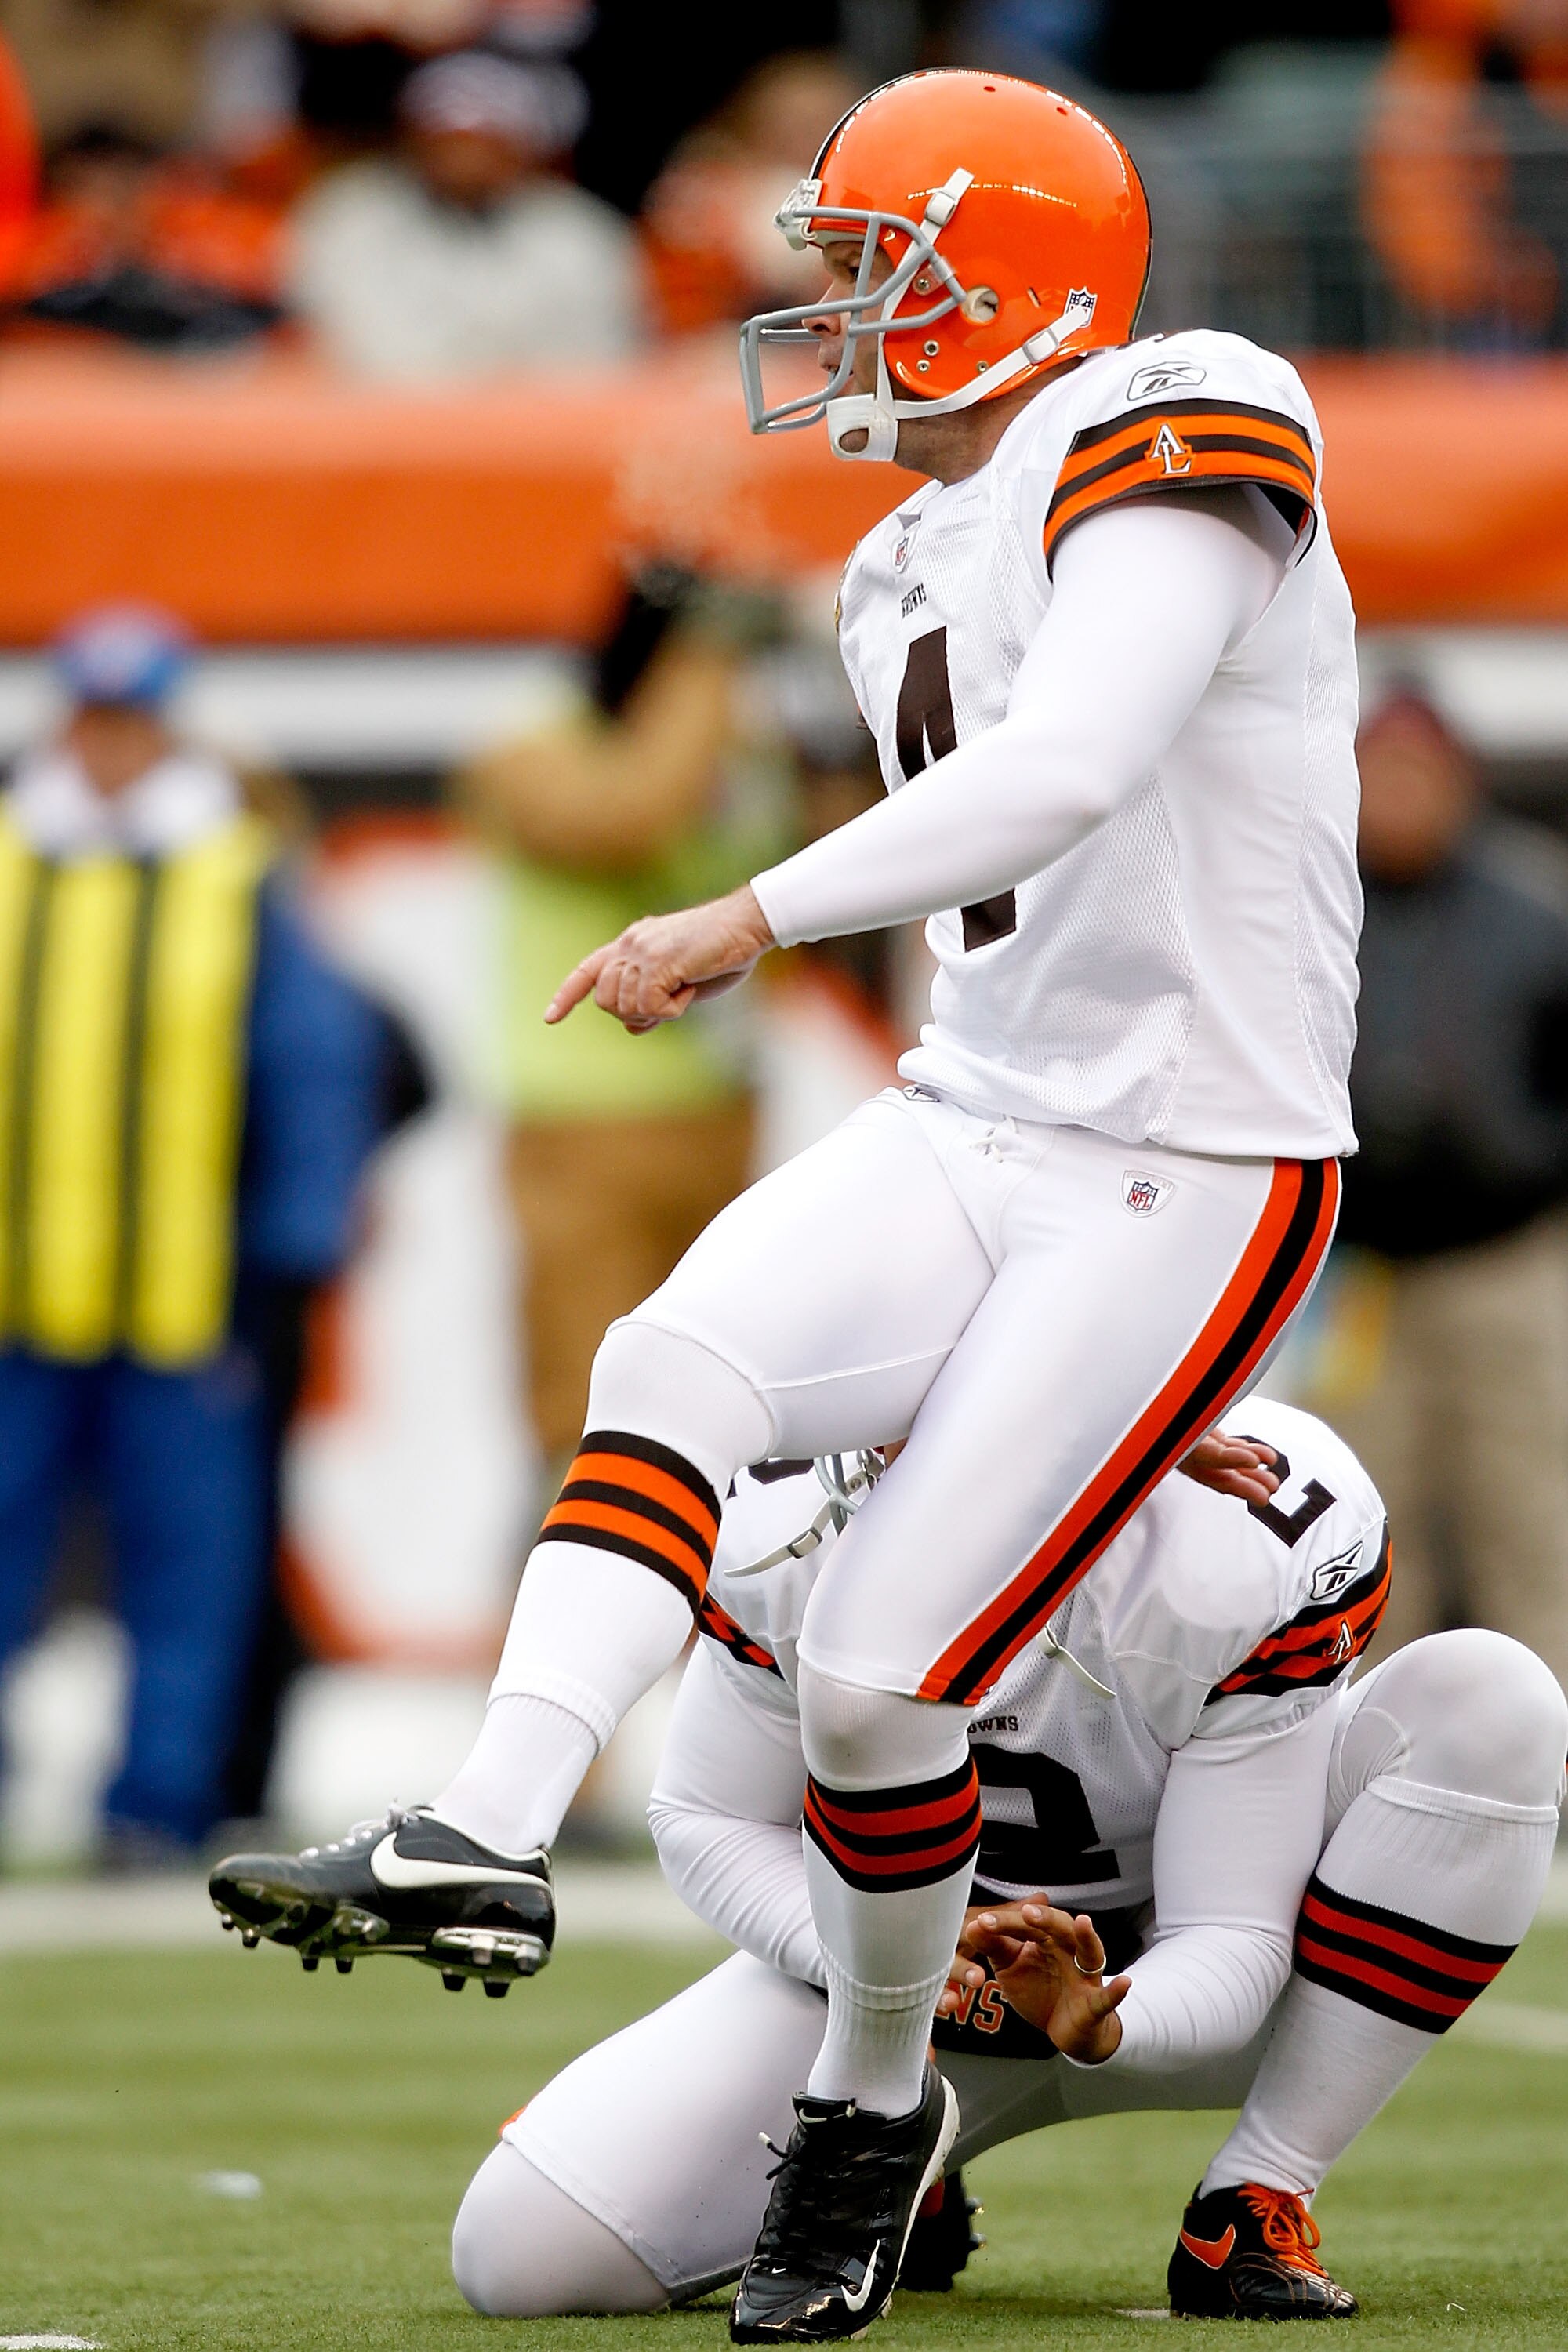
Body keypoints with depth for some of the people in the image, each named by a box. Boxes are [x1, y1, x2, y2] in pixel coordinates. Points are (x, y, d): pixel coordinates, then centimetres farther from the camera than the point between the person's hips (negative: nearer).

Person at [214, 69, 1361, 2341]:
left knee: (879, 1679, -10)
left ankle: (878, 2098, 14)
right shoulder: (920, 576, 15)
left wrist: (746, 922, -30)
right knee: (678, 1361, -23)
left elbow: (1065, 773, -29)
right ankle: (490, 1832, -36)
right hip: (976, 1131, 7)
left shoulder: (1166, 451, -13)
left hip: (1188, 1190, -7)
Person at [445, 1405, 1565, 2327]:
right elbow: (713, 1820, -6)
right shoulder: (790, 1535, -22)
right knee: (525, 2251, -19)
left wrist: (1104, 2028, -49)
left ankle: (1259, 2203, -19)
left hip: (1160, 1996, -1)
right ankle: (884, 2192, 14)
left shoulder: (1247, 1561, -30)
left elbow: (1230, 1948, -25)